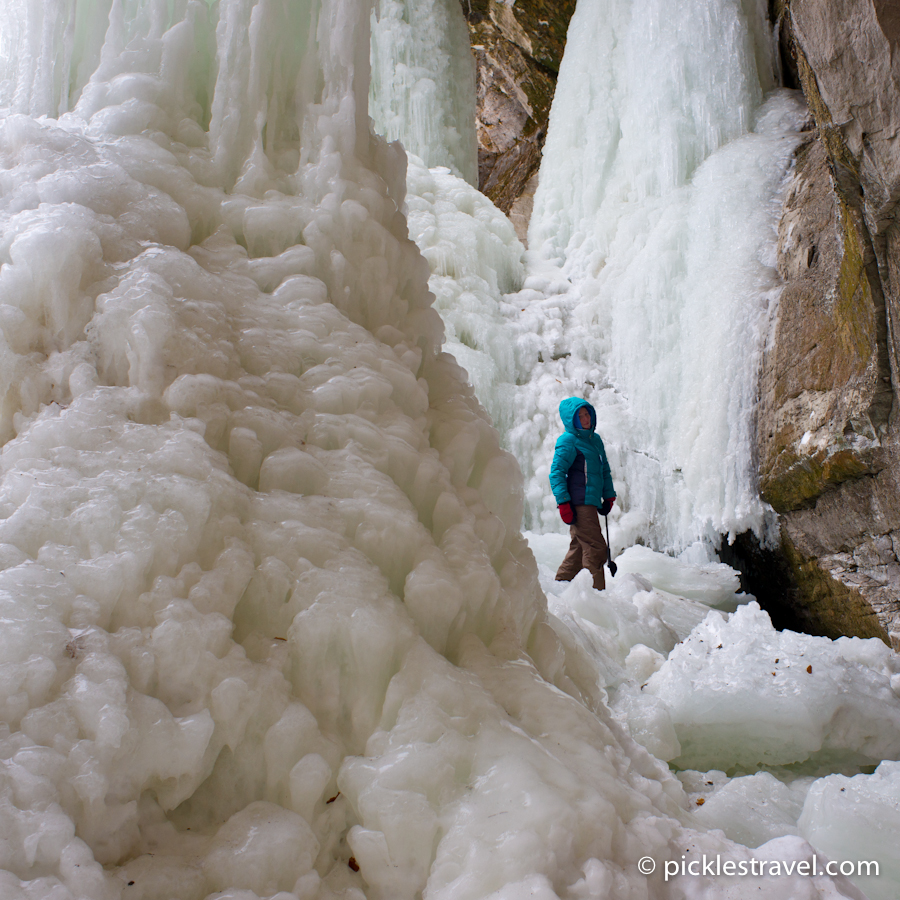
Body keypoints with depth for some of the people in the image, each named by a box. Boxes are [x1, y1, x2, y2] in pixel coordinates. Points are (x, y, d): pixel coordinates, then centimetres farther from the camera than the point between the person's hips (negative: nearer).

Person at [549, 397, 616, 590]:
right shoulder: (567, 441, -6)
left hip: (591, 502, 9)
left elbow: (604, 469, 27)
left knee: (580, 548, 15)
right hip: (579, 503, -9)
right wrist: (563, 502, -17)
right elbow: (556, 472, -11)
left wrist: (608, 495, 20)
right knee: (595, 548, -12)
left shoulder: (595, 439, 19)